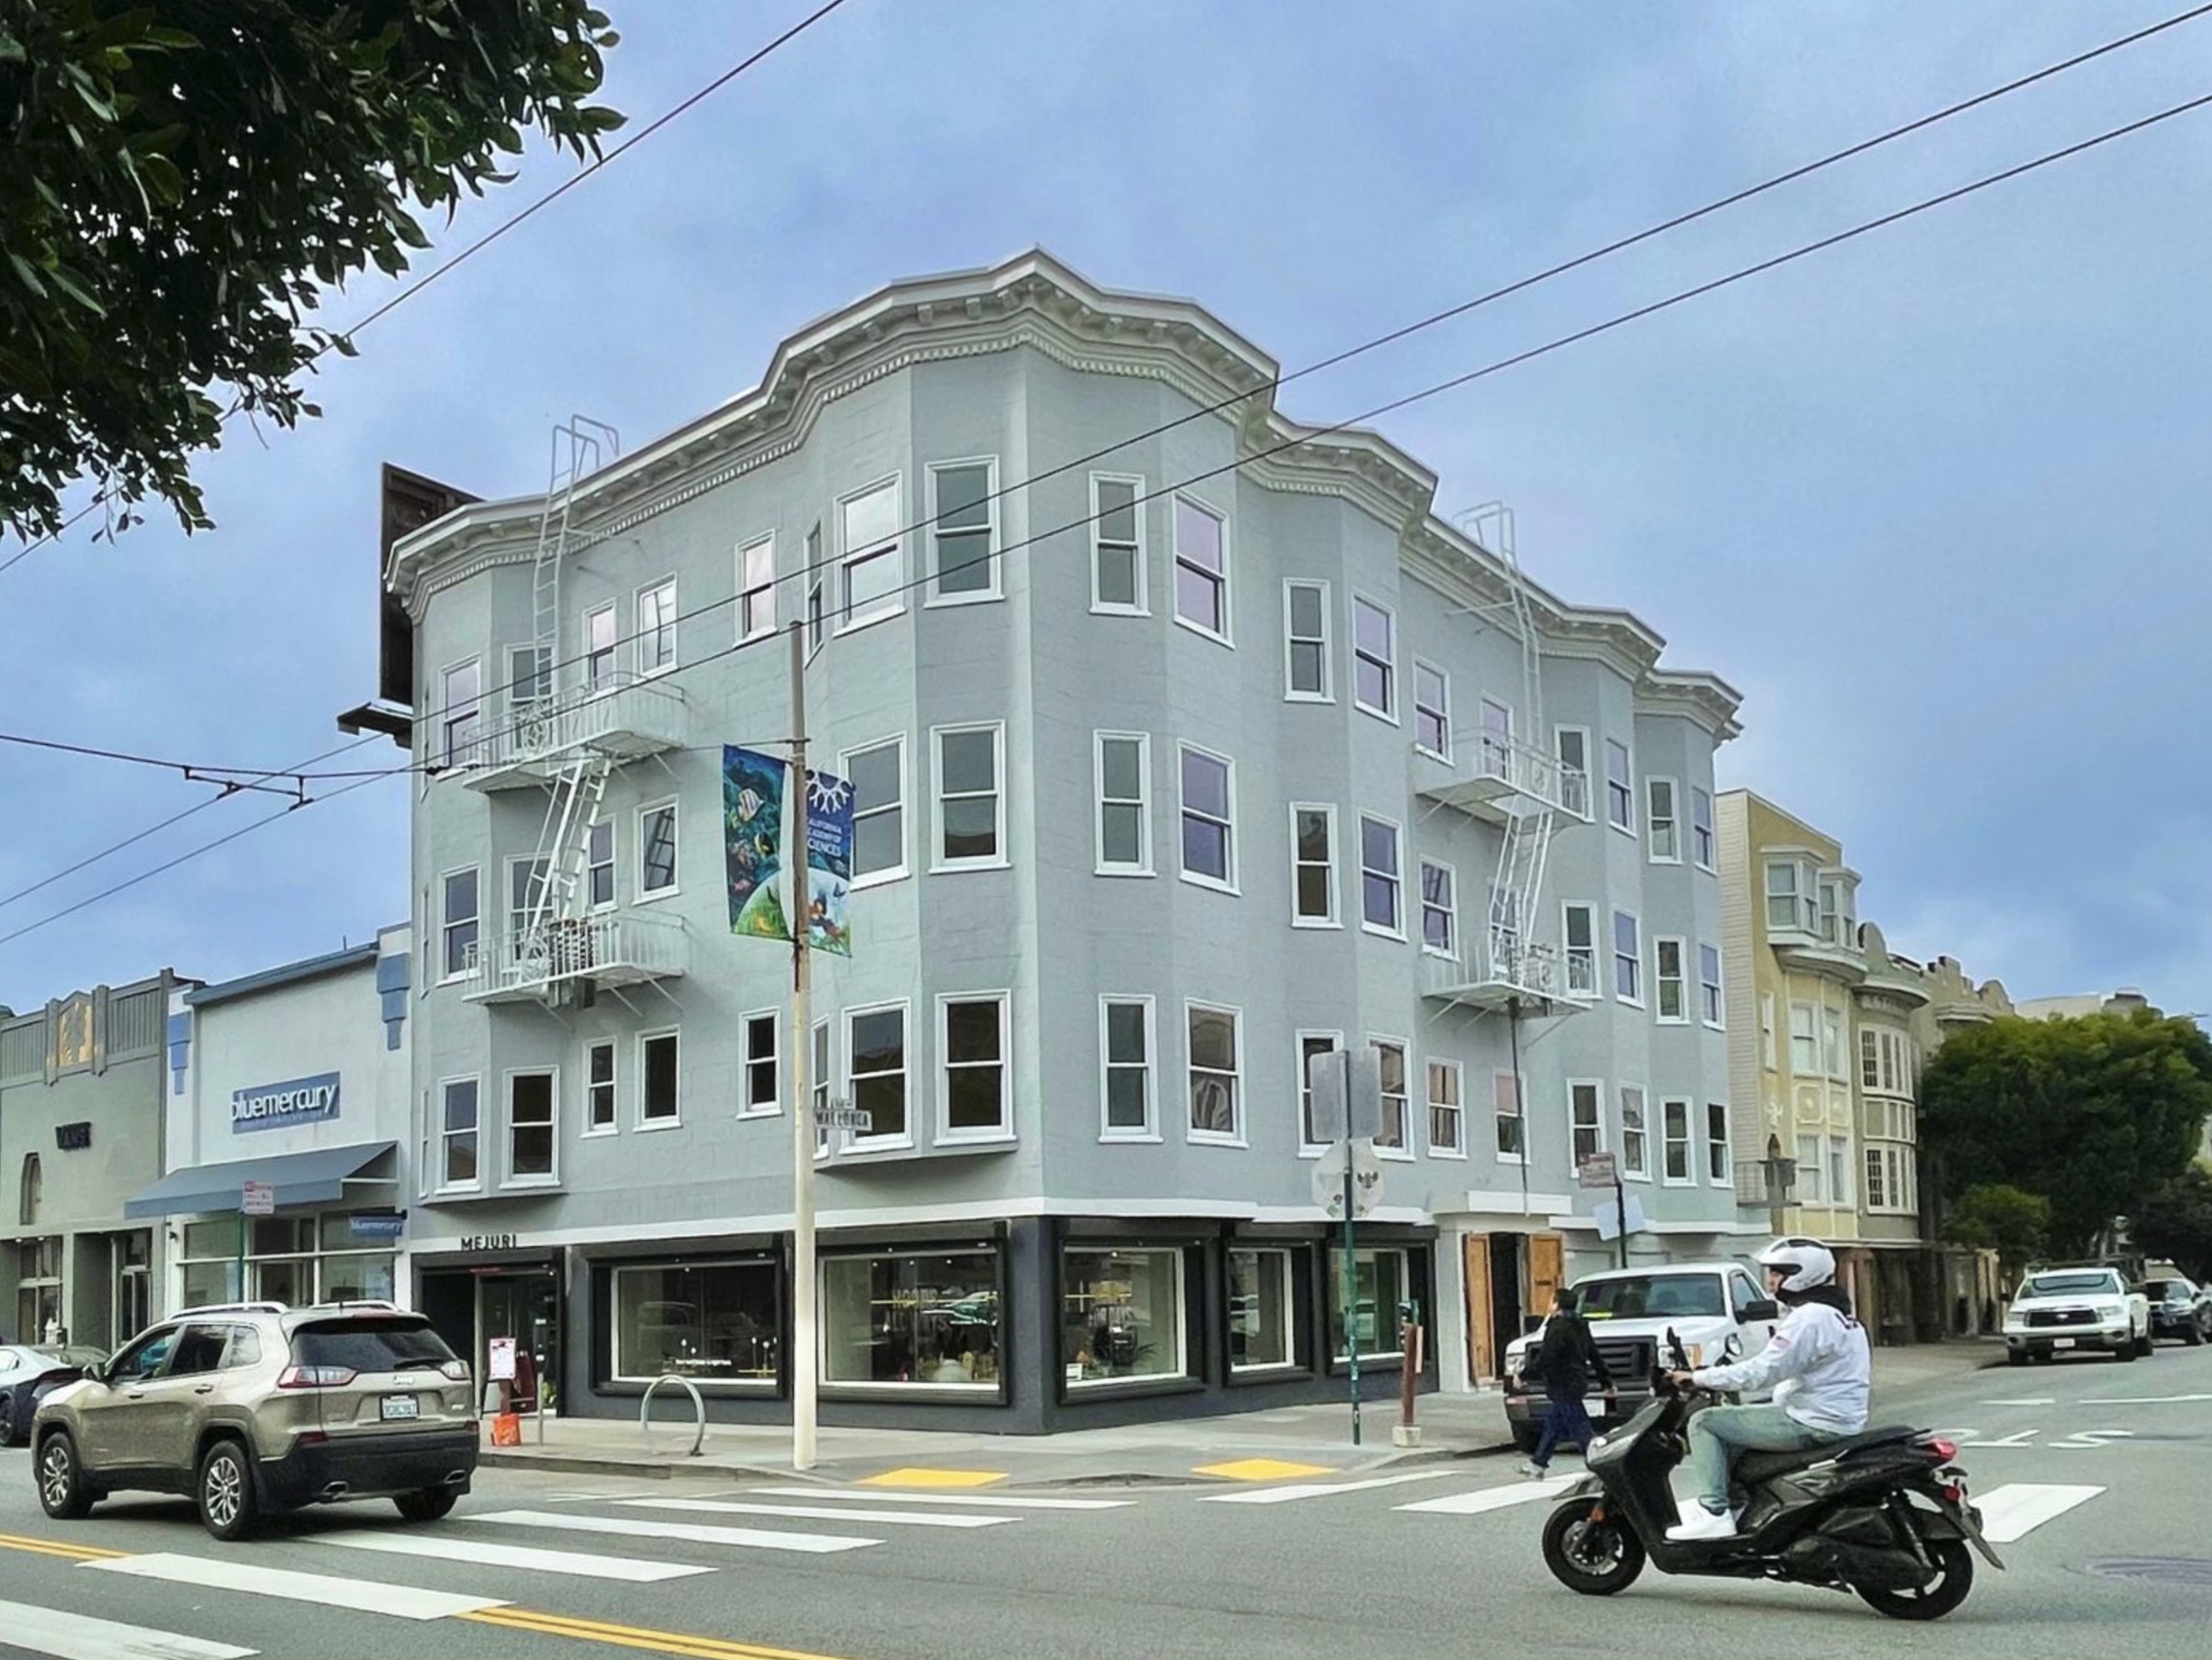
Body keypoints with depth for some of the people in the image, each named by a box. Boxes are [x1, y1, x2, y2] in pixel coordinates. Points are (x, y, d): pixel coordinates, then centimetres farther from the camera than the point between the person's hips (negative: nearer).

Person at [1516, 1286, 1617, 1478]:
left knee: (1581, 1430, -8)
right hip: (1576, 1383, 10)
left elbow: (1544, 1360, -22)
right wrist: (1607, 1383, 23)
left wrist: (1523, 1375, -10)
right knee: (1552, 1424, 18)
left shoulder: (1559, 1329, -19)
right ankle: (1537, 1463, 27)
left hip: (1563, 1388, -10)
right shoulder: (1580, 1327, 11)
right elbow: (1596, 1357, 16)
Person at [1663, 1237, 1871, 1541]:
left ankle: (1714, 1512, -15)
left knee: (1705, 1423, -8)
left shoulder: (1809, 1318, -17)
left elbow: (1761, 1372, -21)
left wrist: (1696, 1378, -14)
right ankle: (1736, 1506, 21)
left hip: (1814, 1425, -10)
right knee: (1733, 1425, 25)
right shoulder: (1836, 1313, 16)